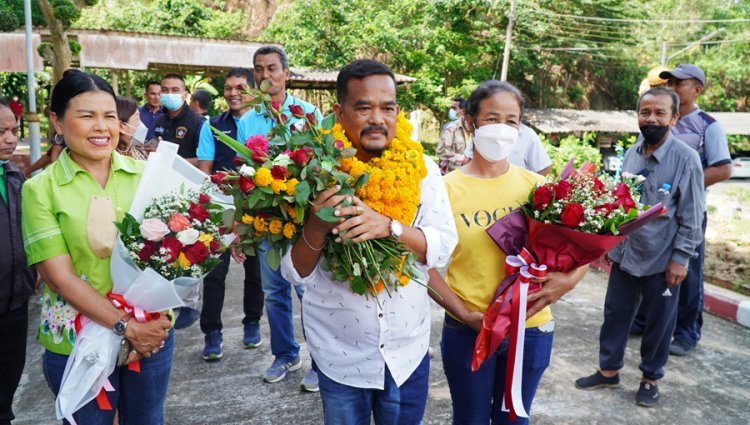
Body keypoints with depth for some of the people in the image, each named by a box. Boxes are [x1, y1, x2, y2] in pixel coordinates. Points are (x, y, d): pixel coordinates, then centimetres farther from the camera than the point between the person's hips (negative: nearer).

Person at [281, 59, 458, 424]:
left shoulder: (422, 170, -7)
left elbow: (443, 247, -12)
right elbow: (295, 272, -11)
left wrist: (388, 226, -30)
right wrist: (316, 227, -31)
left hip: (407, 350, 2)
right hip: (339, 353, -1)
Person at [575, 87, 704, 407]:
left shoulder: (686, 159, -13)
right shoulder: (632, 154, 1)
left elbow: (691, 216, -11)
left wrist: (680, 258, -12)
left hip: (662, 259, -4)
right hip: (624, 253, 5)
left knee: (658, 321, 12)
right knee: (615, 313, 14)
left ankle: (650, 378, 32)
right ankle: (608, 370, 32)